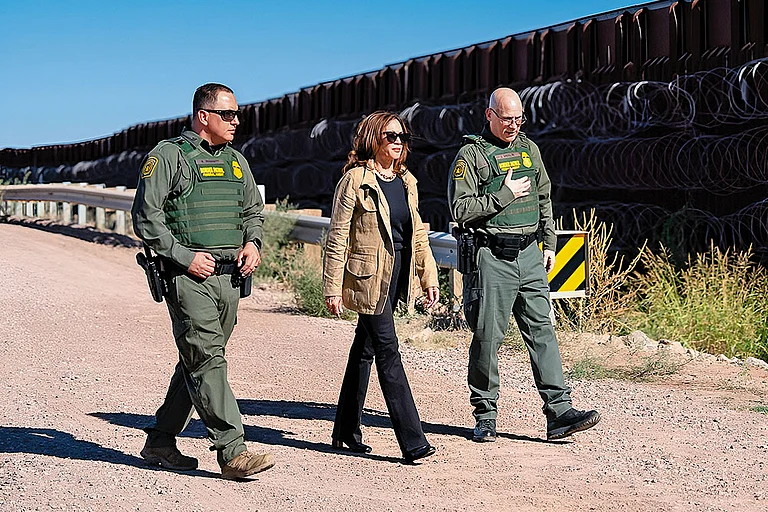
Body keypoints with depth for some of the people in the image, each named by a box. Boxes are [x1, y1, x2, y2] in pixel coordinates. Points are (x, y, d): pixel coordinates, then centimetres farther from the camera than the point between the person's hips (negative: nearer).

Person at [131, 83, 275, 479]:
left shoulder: (236, 161, 17)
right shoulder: (168, 156, -3)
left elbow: (253, 211, 27)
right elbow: (145, 216, -7)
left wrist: (252, 243, 6)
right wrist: (185, 256, -14)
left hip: (230, 277, 7)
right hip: (189, 277, -7)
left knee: (197, 361, 11)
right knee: (207, 361, -11)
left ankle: (160, 441, 23)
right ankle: (232, 452, -12)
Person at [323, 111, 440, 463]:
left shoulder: (407, 181, 12)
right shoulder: (355, 179, -8)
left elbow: (417, 234, 18)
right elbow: (337, 236, -9)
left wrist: (429, 278, 13)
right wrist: (332, 288, -12)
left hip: (397, 276, 7)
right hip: (369, 278, -7)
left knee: (365, 351, 14)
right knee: (388, 352, -8)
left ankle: (346, 433, 23)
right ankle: (412, 441, -8)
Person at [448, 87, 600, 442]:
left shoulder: (529, 149, 15)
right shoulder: (470, 155, -3)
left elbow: (544, 199, 23)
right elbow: (461, 210, -11)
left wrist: (549, 244, 17)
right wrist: (506, 194, -12)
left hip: (529, 253, 5)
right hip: (492, 257, -5)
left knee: (542, 330, 0)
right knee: (488, 337, -1)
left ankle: (559, 412, -1)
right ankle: (485, 416, 11)